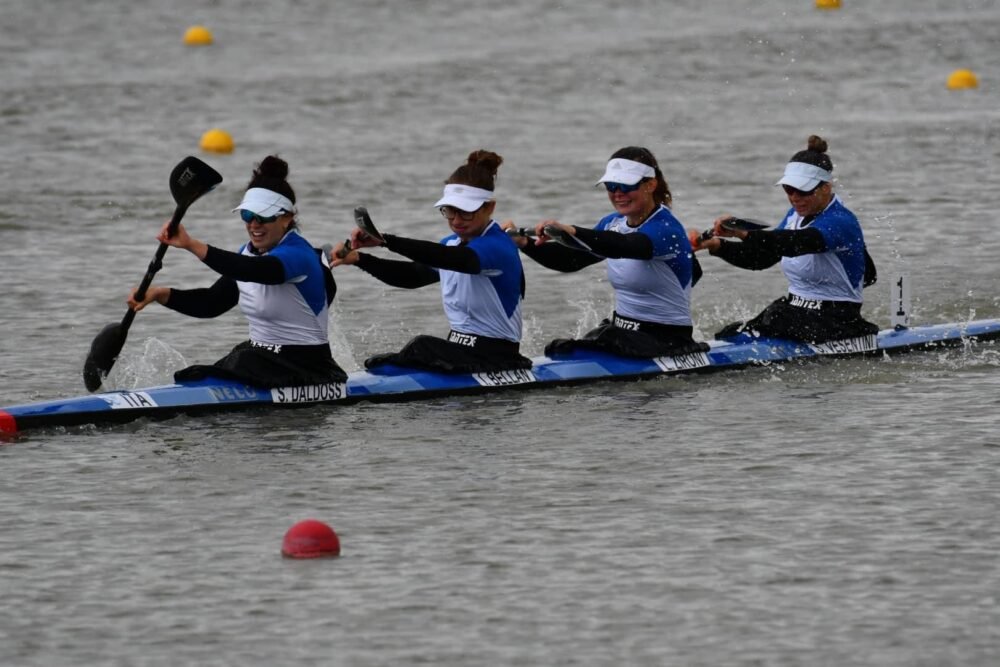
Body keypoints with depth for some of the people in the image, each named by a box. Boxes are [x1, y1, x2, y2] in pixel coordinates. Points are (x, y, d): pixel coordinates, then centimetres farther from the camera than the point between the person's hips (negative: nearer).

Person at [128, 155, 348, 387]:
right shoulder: (250, 252, 10)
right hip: (260, 358, 9)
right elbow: (212, 302, 10)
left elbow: (254, 271, -38)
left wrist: (192, 245, -47)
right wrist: (161, 294, -8)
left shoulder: (298, 254, -18)